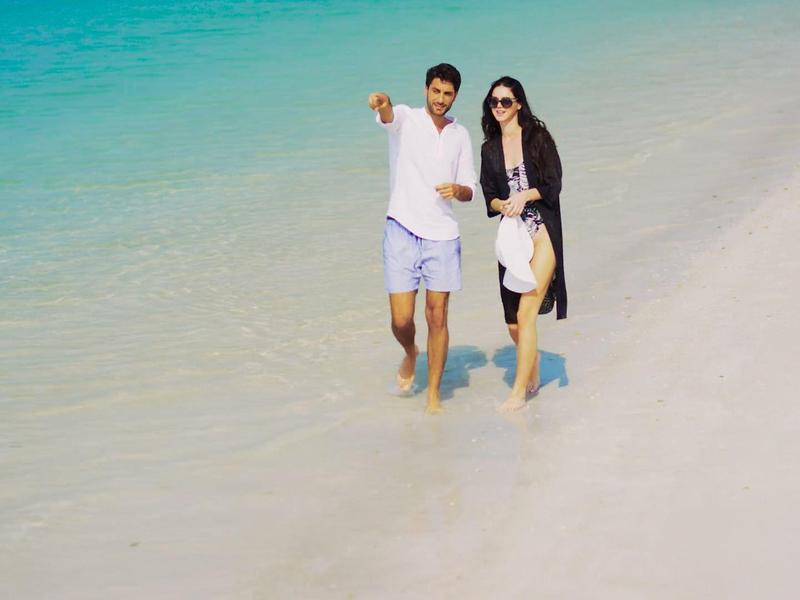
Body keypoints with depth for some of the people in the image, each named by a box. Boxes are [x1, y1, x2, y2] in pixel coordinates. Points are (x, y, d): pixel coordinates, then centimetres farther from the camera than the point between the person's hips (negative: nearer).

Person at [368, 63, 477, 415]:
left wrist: (457, 190, -10)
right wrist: (382, 104, -50)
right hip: (402, 231, -2)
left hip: (442, 235, 3)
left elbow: (470, 190, 15)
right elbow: (388, 117, -25)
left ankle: (434, 395, 15)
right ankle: (410, 354, 31)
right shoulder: (406, 119, 1)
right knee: (401, 320, -4)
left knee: (438, 318, 3)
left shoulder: (460, 135, 12)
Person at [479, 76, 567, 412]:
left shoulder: (538, 138, -1)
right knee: (512, 320, 6)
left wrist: (525, 195, -19)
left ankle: (518, 393, -6)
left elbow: (553, 185, -3)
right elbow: (489, 196, 12)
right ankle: (532, 376, 31)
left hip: (542, 233, -5)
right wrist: (502, 204, -10)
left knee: (525, 314, -11)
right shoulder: (490, 149, 11)